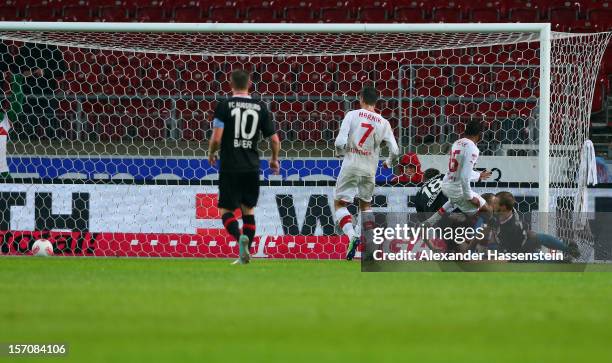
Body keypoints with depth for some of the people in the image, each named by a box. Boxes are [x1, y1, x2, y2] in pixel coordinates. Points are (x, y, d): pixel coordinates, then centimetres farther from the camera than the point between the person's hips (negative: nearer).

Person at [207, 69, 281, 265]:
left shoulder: (224, 105, -6)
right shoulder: (260, 107, 4)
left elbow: (216, 138, -12)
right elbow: (275, 140, 5)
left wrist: (211, 154, 9)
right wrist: (274, 159, 24)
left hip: (230, 167, -3)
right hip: (252, 166, 3)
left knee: (226, 210, 4)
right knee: (248, 209, 16)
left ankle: (240, 237, -24)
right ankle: (245, 254, 10)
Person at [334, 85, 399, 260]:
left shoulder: (352, 115, -4)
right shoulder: (383, 123, 4)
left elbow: (340, 142, -13)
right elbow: (395, 150, 2)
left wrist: (341, 151, 12)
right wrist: (388, 162, 24)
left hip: (351, 165, -3)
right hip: (370, 169, 3)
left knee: (339, 203, 7)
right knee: (365, 204, 23)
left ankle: (351, 236, -16)